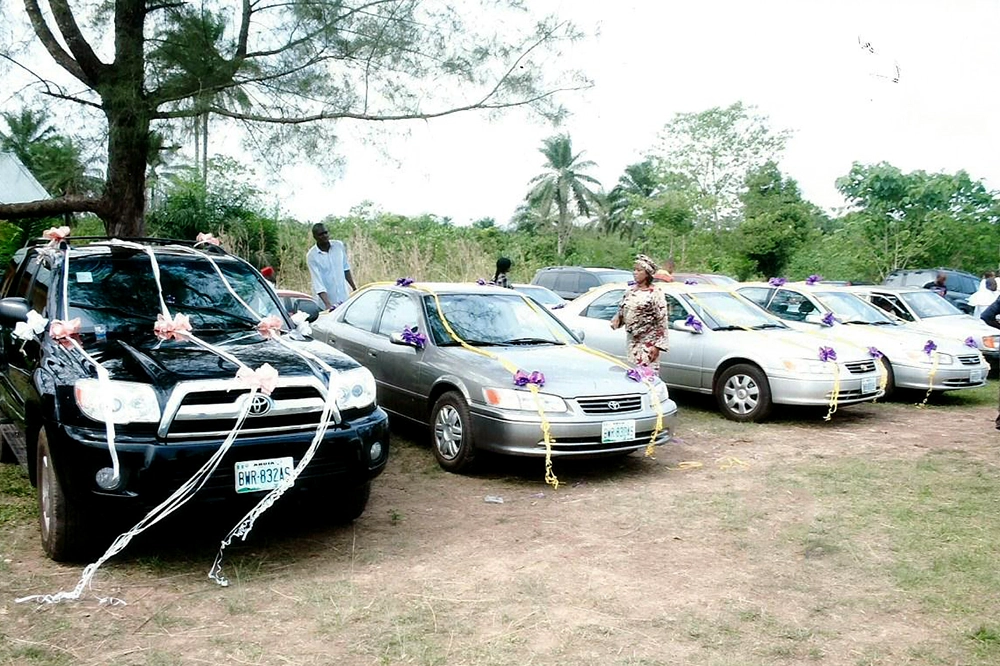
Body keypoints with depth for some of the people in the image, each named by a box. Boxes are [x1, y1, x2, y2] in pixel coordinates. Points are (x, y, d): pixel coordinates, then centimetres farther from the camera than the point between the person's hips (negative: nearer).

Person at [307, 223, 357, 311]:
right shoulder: (311, 256, -12)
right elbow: (317, 282, -19)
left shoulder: (339, 245, 0)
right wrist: (327, 304, -31)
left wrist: (354, 288, 17)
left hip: (344, 298, 3)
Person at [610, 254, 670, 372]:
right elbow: (622, 311, 21)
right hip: (632, 341, 6)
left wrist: (658, 345, -15)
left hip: (648, 342, -6)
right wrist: (617, 318, -3)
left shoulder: (655, 293, -8)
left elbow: (662, 321, -10)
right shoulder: (630, 291, 9)